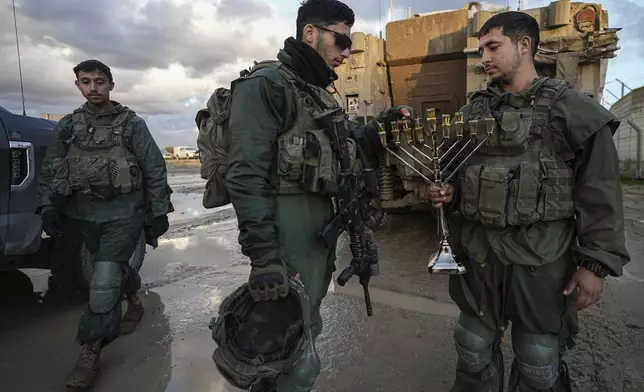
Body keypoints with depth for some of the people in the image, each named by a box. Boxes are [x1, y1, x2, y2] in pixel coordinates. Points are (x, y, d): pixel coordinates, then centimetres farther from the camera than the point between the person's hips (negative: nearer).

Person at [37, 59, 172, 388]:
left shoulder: (131, 123, -5)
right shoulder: (68, 125, 6)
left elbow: (155, 170, -5)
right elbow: (49, 170, 11)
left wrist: (159, 211, -7)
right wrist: (47, 206, -2)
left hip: (124, 212, -4)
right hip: (84, 212, 5)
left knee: (105, 281, -8)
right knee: (115, 267, 20)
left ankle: (90, 352, 3)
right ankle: (134, 301, 48)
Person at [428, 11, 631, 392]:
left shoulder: (573, 110, -6)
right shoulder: (473, 111, 8)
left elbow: (600, 194, -8)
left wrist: (596, 263, -12)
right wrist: (447, 192, -4)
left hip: (540, 260, -4)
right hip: (476, 254, 4)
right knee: (474, 351, 19)